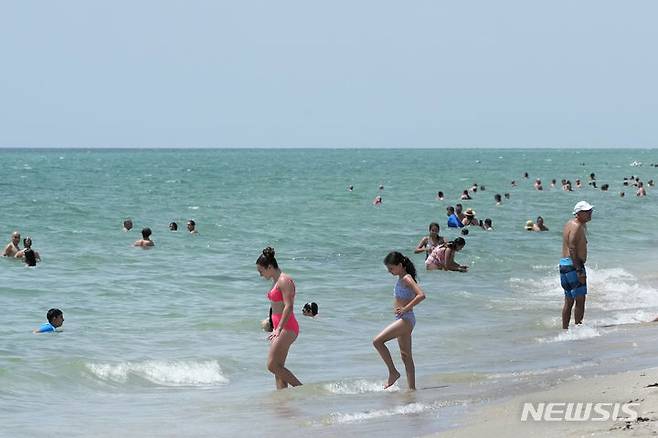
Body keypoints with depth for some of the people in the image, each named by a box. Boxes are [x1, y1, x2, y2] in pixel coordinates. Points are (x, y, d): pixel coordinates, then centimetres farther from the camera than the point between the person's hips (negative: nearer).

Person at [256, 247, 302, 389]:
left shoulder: (284, 280, -13)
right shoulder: (277, 281, 17)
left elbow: (289, 307, -22)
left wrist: (279, 329, -27)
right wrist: (275, 329, 25)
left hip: (287, 328, -10)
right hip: (280, 328, 10)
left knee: (272, 365, -13)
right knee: (278, 367, 7)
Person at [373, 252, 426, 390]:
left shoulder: (406, 279, -14)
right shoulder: (401, 279, 14)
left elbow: (421, 295, -27)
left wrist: (405, 309, -24)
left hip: (406, 319, -10)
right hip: (403, 320, 10)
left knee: (377, 341, -16)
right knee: (406, 356, 11)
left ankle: (393, 372, -8)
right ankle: (412, 388, 13)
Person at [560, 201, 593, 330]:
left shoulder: (570, 224, 16)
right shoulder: (576, 226, -14)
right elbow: (572, 250, -22)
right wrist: (579, 271, -24)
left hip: (564, 264, 10)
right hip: (573, 265, -10)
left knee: (569, 301, 14)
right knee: (580, 300, -8)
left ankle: (565, 329, 18)